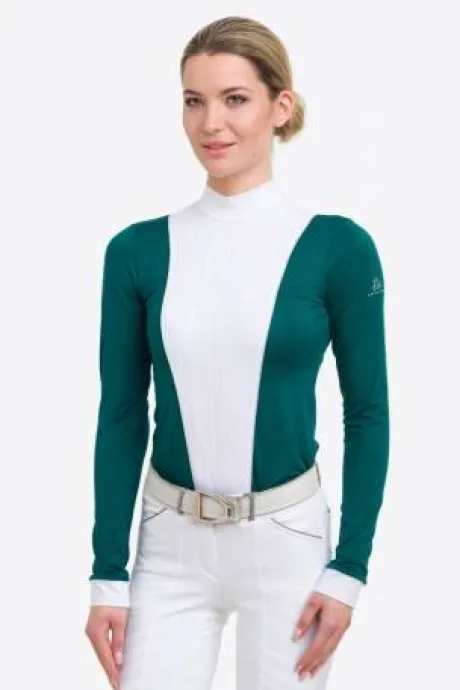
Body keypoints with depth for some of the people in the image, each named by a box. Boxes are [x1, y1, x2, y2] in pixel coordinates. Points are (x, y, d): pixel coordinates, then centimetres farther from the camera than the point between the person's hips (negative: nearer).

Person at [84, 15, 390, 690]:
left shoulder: (337, 246, -7)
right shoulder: (138, 250, -1)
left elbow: (367, 414, -2)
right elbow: (122, 419, 2)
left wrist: (349, 567, -6)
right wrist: (108, 573, 0)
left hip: (286, 538, -1)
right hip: (169, 543, 2)